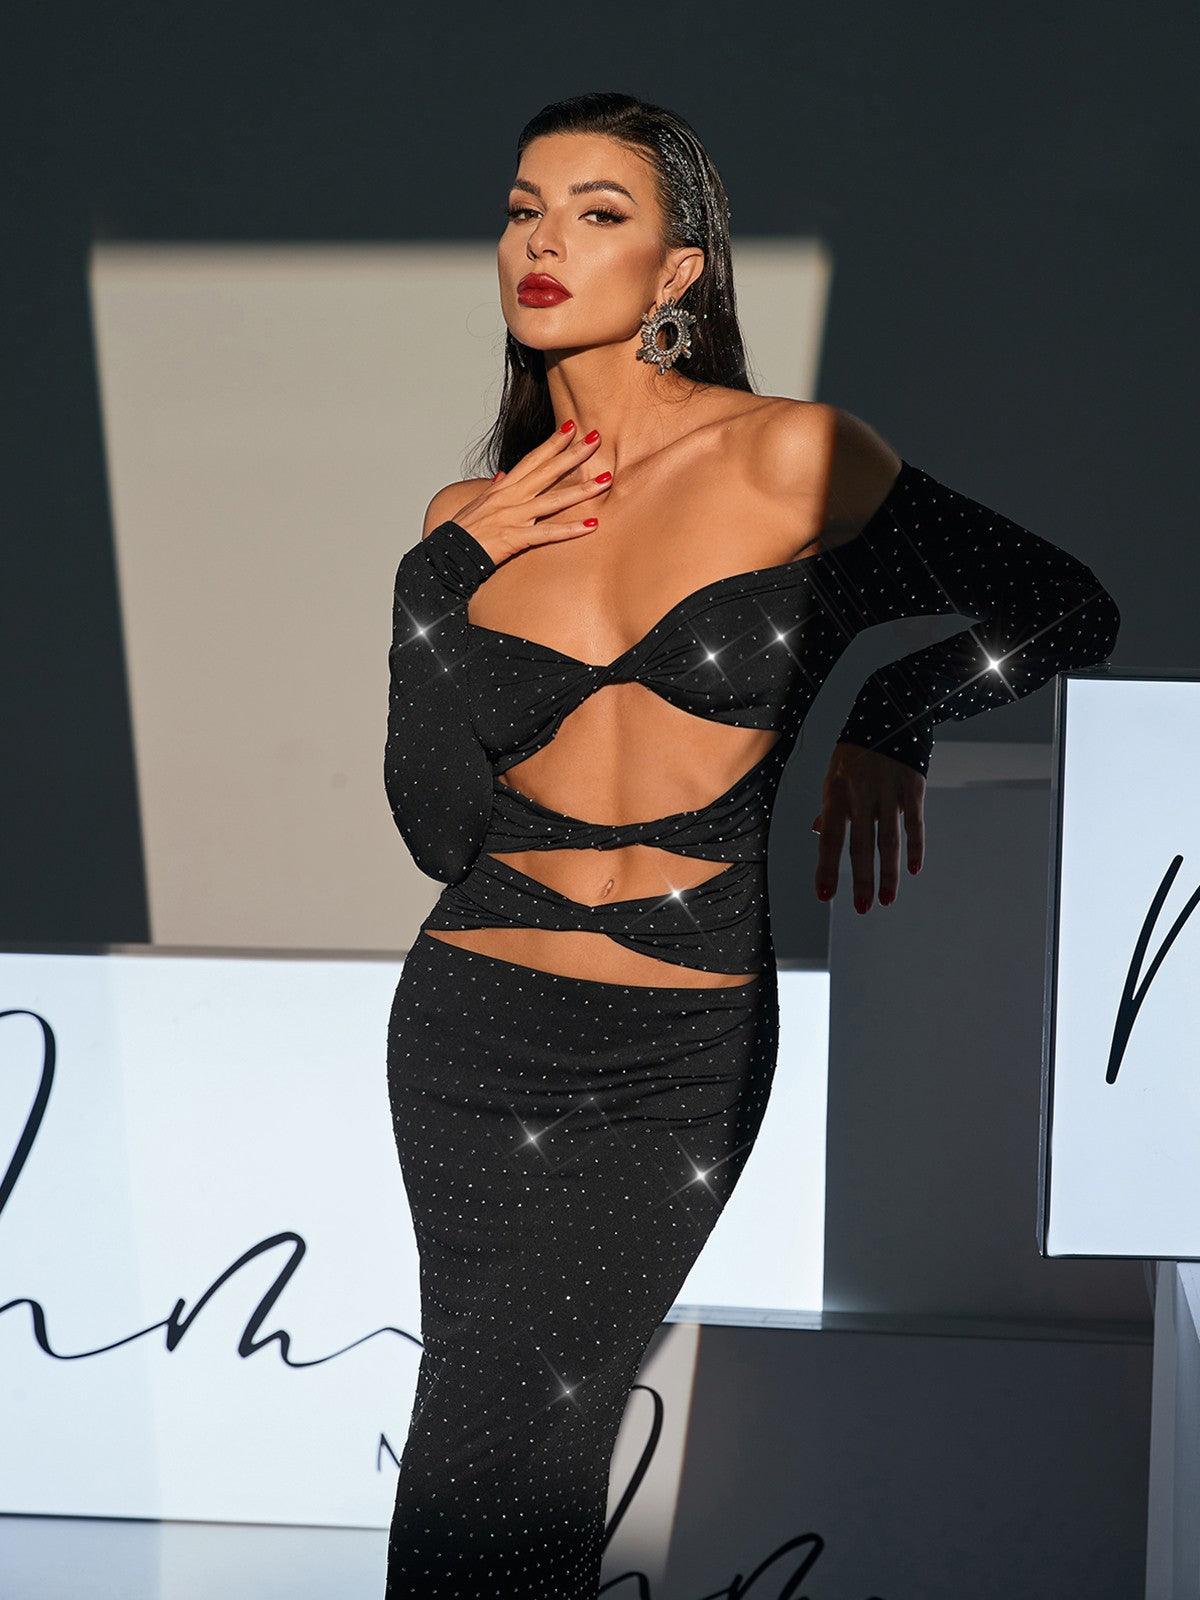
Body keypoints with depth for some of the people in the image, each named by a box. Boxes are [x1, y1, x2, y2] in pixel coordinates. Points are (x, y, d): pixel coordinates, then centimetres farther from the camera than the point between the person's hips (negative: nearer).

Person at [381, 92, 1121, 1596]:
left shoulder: (788, 457, -4)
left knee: (480, 1468, -7)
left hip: (683, 1061, -3)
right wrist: (441, 581, -6)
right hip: (473, 1031, 3)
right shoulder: (470, 520, 6)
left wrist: (894, 715, -4)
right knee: (522, 1464, 8)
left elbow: (1073, 610, 3)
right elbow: (439, 828, -1)